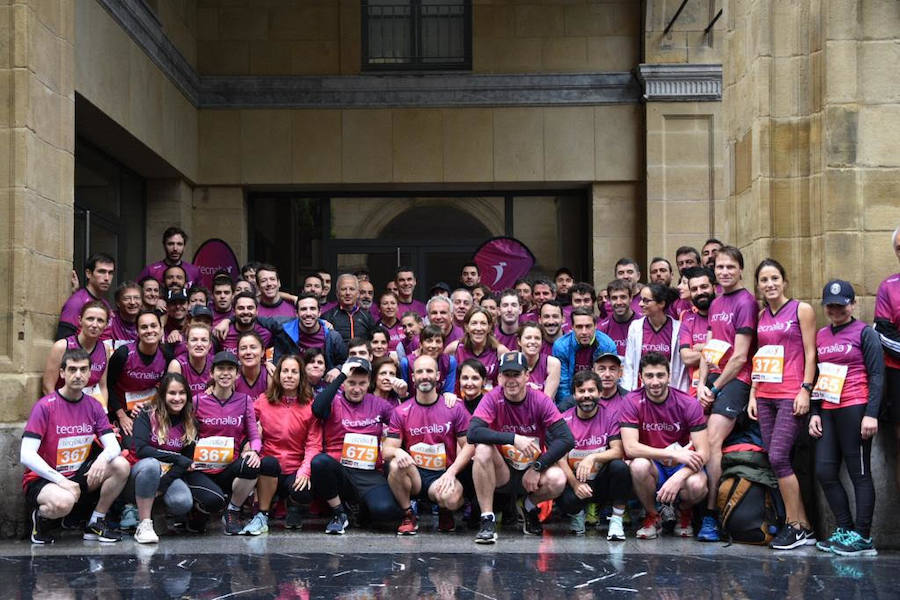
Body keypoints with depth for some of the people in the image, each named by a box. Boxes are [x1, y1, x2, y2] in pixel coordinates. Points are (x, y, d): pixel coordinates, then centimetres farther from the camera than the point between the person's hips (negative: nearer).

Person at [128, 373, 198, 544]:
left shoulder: (190, 423, 4)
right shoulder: (147, 414, -5)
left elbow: (187, 460, -1)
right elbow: (140, 449, -18)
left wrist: (162, 485, -16)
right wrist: (176, 458, -21)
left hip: (173, 474, 2)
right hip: (143, 471, -2)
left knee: (183, 503, -31)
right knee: (150, 464, -38)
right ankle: (144, 525, -29)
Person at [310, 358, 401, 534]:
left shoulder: (377, 404, 11)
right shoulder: (335, 402, 2)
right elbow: (317, 410, -23)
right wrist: (341, 376, -20)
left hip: (370, 476, 0)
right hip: (339, 473, 0)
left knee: (385, 510, -30)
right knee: (320, 461, -35)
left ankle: (360, 507, 10)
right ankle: (339, 513, -9)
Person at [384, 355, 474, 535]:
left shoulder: (455, 409, 2)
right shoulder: (401, 412, 3)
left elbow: (468, 445, 0)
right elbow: (387, 449, -1)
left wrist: (451, 472, -16)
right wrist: (397, 452, -27)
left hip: (443, 475, -1)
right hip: (415, 474, 1)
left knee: (451, 498, -35)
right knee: (395, 465, -32)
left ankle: (444, 510, 7)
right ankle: (408, 516, -7)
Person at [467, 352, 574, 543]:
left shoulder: (541, 401, -9)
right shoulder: (492, 399, -10)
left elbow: (567, 440, -15)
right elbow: (473, 432, -27)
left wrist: (537, 467, -20)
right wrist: (514, 438, -35)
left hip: (532, 473, 1)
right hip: (502, 474, -1)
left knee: (557, 479, -30)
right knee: (482, 449, -30)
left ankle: (530, 506, 7)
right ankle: (487, 520, -22)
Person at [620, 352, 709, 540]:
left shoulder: (688, 404, -10)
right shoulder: (632, 402, -10)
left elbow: (703, 452, -15)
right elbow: (630, 448, -22)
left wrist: (678, 478, -33)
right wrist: (674, 454, -29)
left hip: (682, 468, 0)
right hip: (652, 467, 0)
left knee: (696, 485, -34)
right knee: (639, 465, -35)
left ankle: (684, 512, 6)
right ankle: (652, 516, -5)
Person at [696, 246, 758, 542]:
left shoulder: (745, 302, -5)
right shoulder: (715, 304, 20)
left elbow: (740, 356, -9)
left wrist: (716, 388, -7)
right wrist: (702, 383, 4)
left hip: (734, 380, -7)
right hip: (712, 379, 7)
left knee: (712, 442, -18)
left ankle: (710, 516, -18)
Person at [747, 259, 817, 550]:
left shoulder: (801, 310, 0)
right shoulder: (760, 316, 14)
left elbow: (810, 354, -4)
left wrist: (805, 390, -11)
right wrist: (753, 394, 11)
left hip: (791, 395, -6)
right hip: (764, 396, 6)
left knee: (778, 457, -14)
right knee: (776, 460, 2)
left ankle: (796, 526, -5)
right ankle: (802, 526, 9)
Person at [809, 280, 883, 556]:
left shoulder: (864, 333, 0)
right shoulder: (821, 335, 16)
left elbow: (876, 375, -6)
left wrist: (871, 414, -15)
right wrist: (814, 412, 11)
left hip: (854, 409, -6)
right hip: (827, 411, 6)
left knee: (859, 473, -4)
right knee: (824, 472, 2)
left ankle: (862, 537, -2)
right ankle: (844, 530, 12)